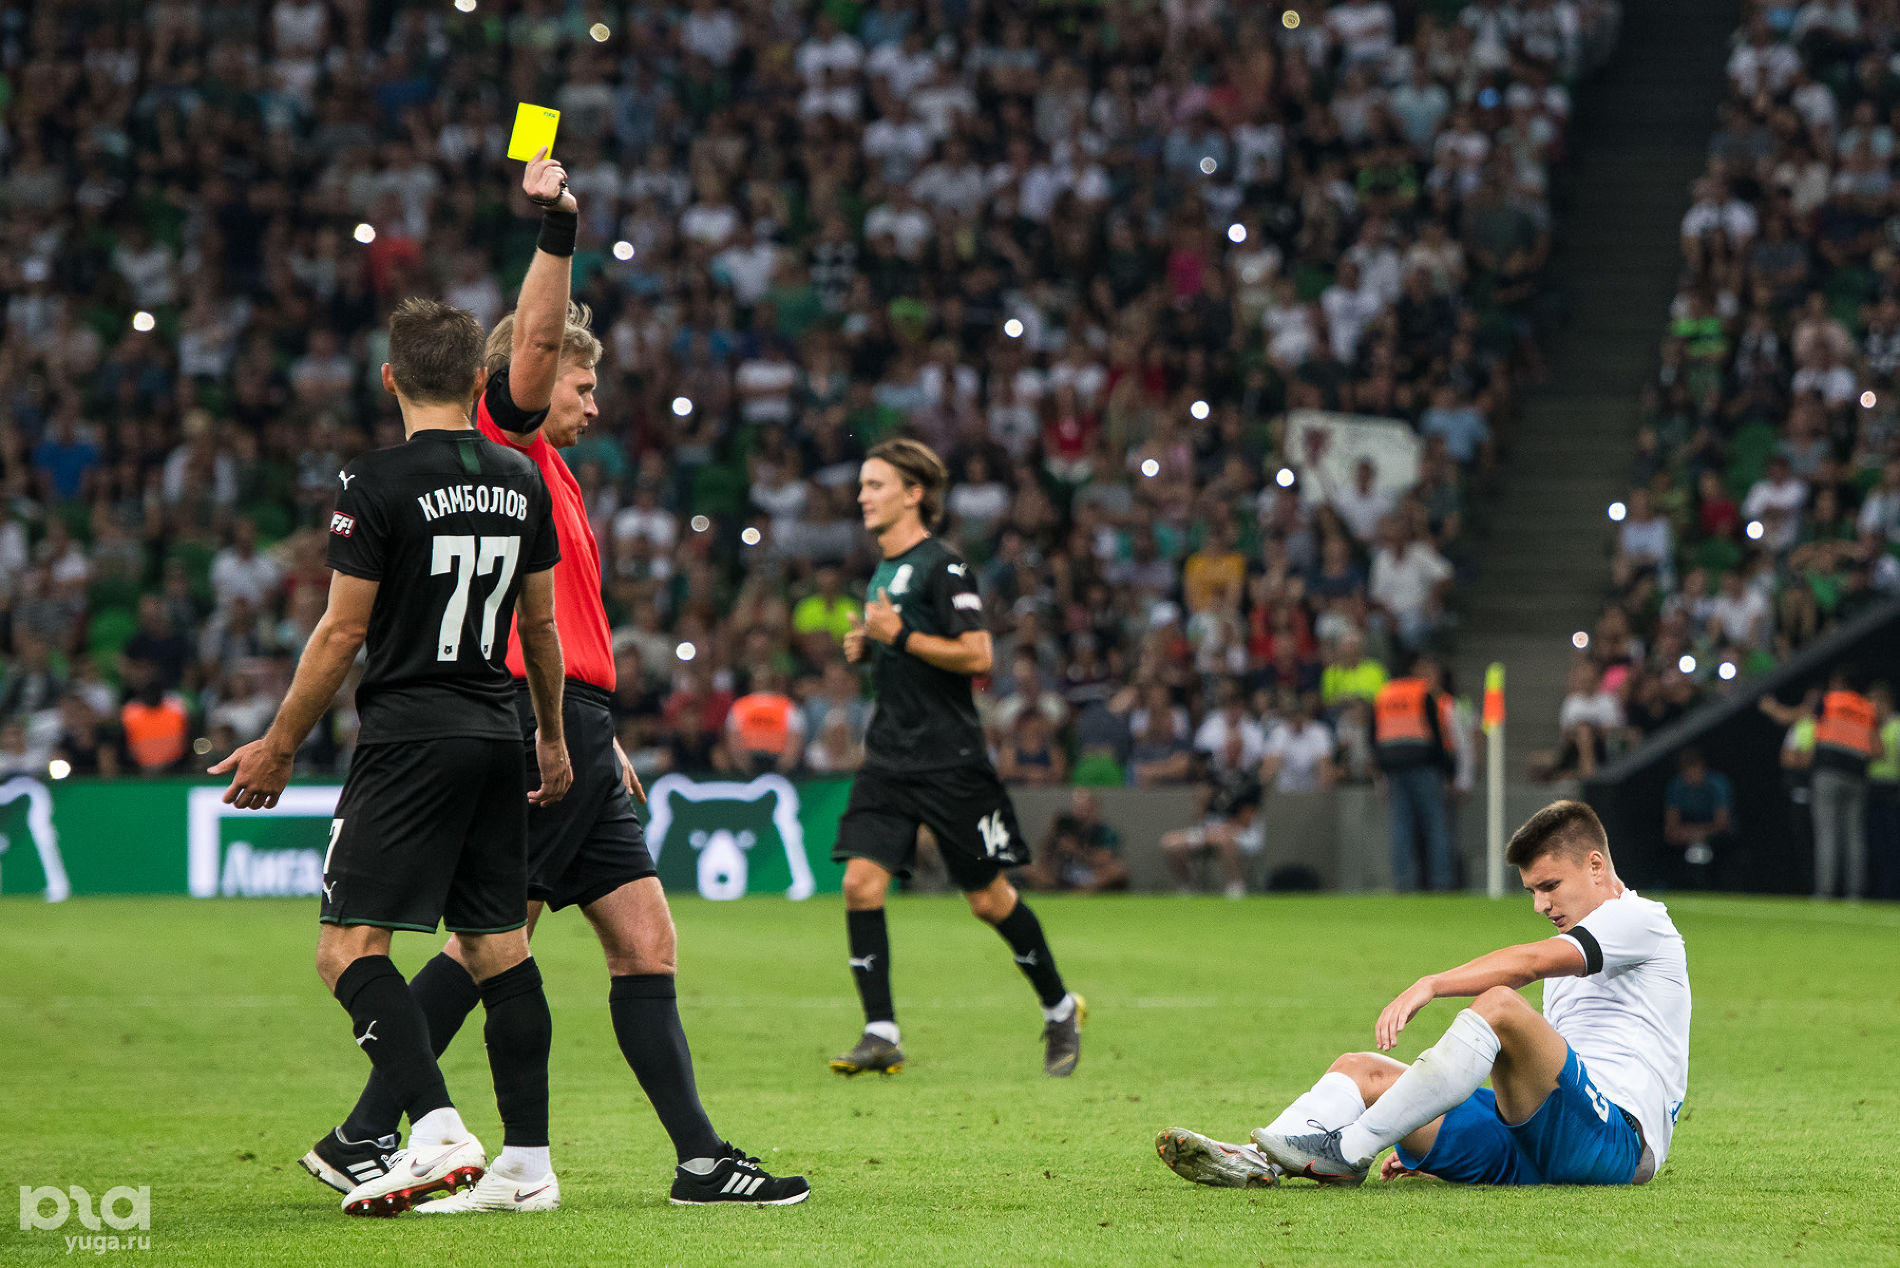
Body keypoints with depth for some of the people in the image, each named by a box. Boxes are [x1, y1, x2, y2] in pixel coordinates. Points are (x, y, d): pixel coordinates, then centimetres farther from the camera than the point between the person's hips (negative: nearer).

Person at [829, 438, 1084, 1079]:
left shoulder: (942, 567, -11)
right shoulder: (882, 572, 16)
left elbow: (977, 656, -18)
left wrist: (899, 636, -20)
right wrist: (867, 647, 9)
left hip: (950, 758, -7)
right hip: (889, 756, 7)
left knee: (989, 898, 1)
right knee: (861, 883, -9)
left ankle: (1060, 1009, 21)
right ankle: (881, 1036, -7)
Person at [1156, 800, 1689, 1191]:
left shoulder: (1639, 919, 1)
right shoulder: (1570, 952, 31)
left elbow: (1532, 961, -17)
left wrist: (1430, 986, -27)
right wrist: (1427, 1146, 23)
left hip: (1616, 1134, -9)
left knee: (1499, 1003, -32)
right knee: (1362, 1069, 2)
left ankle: (1346, 1150, -31)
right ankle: (1259, 1161, -27)